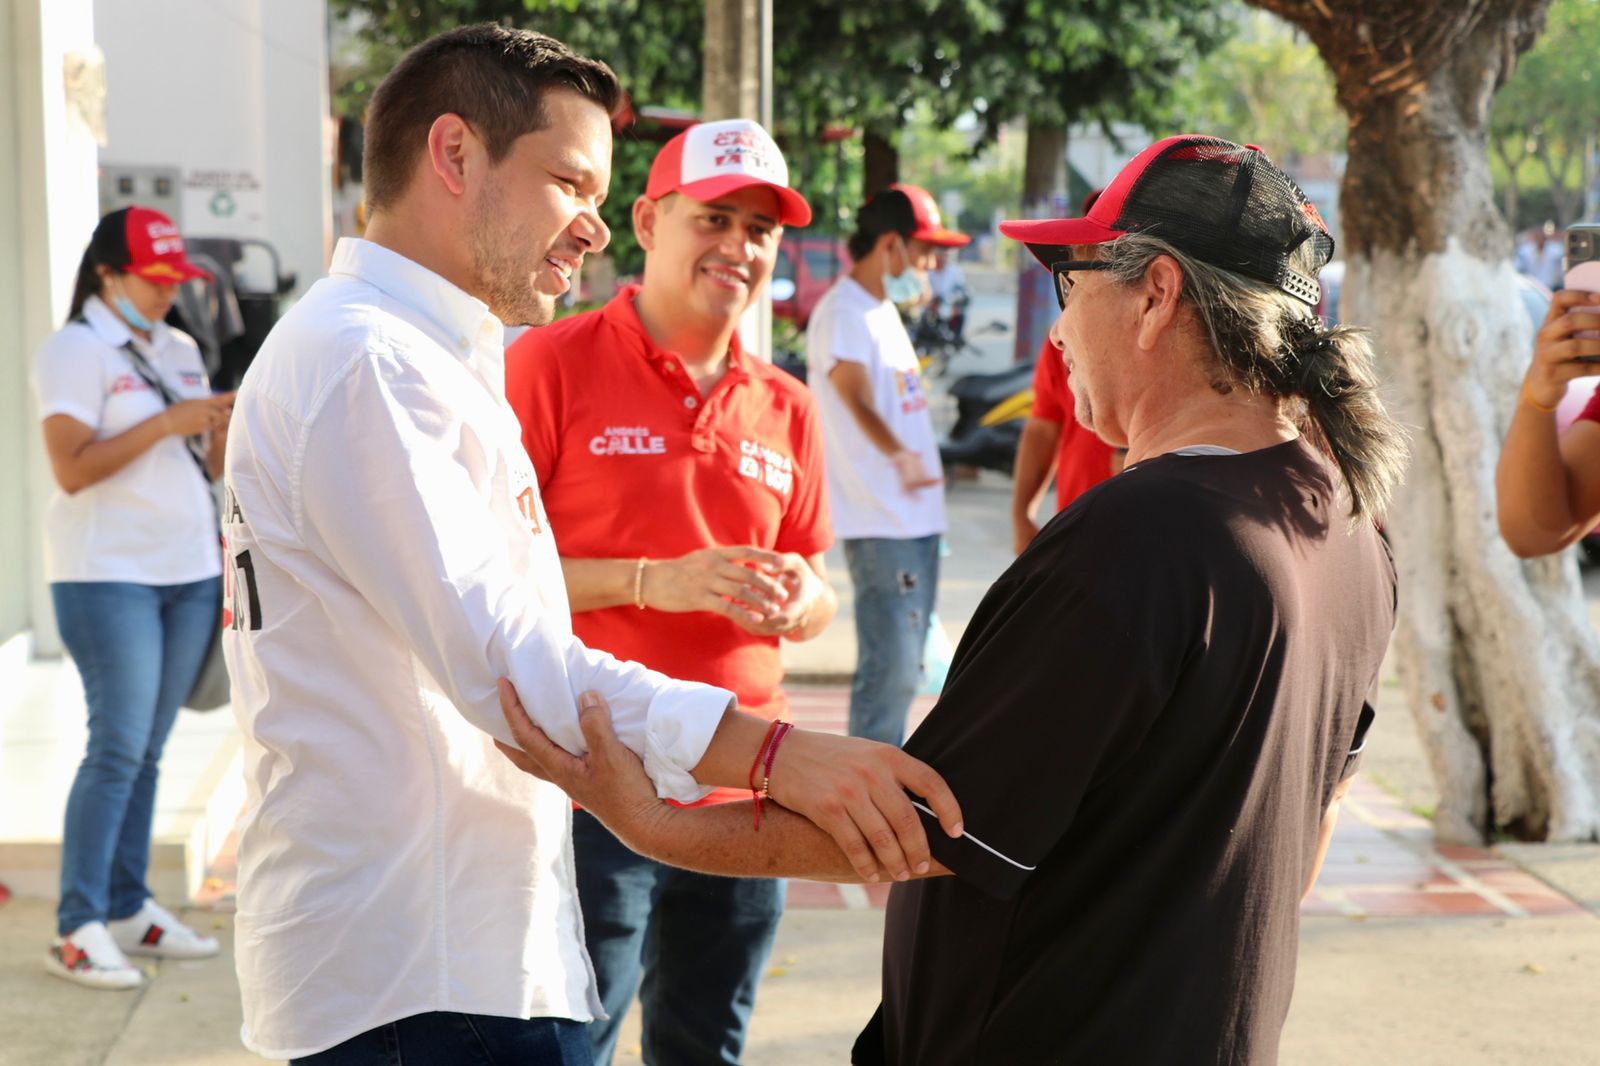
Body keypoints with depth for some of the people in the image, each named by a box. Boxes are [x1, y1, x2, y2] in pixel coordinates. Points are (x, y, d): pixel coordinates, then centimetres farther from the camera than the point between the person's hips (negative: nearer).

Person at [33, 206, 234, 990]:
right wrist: (164, 423, -19)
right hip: (108, 576, -7)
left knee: (149, 748, 8)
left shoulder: (179, 351, 16)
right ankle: (77, 931, -5)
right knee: (118, 748, -10)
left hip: (190, 572, 7)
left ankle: (128, 909, 15)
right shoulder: (75, 351, -6)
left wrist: (226, 427, -2)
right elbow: (72, 469, -16)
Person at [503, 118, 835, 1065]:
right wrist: (656, 582, -19)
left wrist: (798, 602, -7)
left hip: (743, 794, 5)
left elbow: (818, 599, 17)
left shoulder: (786, 408, 9)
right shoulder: (554, 364, -7)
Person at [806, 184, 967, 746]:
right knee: (889, 671, -11)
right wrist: (899, 456, -35)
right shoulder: (842, 313, -13)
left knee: (902, 667, 16)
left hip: (916, 517, 10)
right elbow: (858, 401, -26)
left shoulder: (883, 310, 17)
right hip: (879, 526, -10)